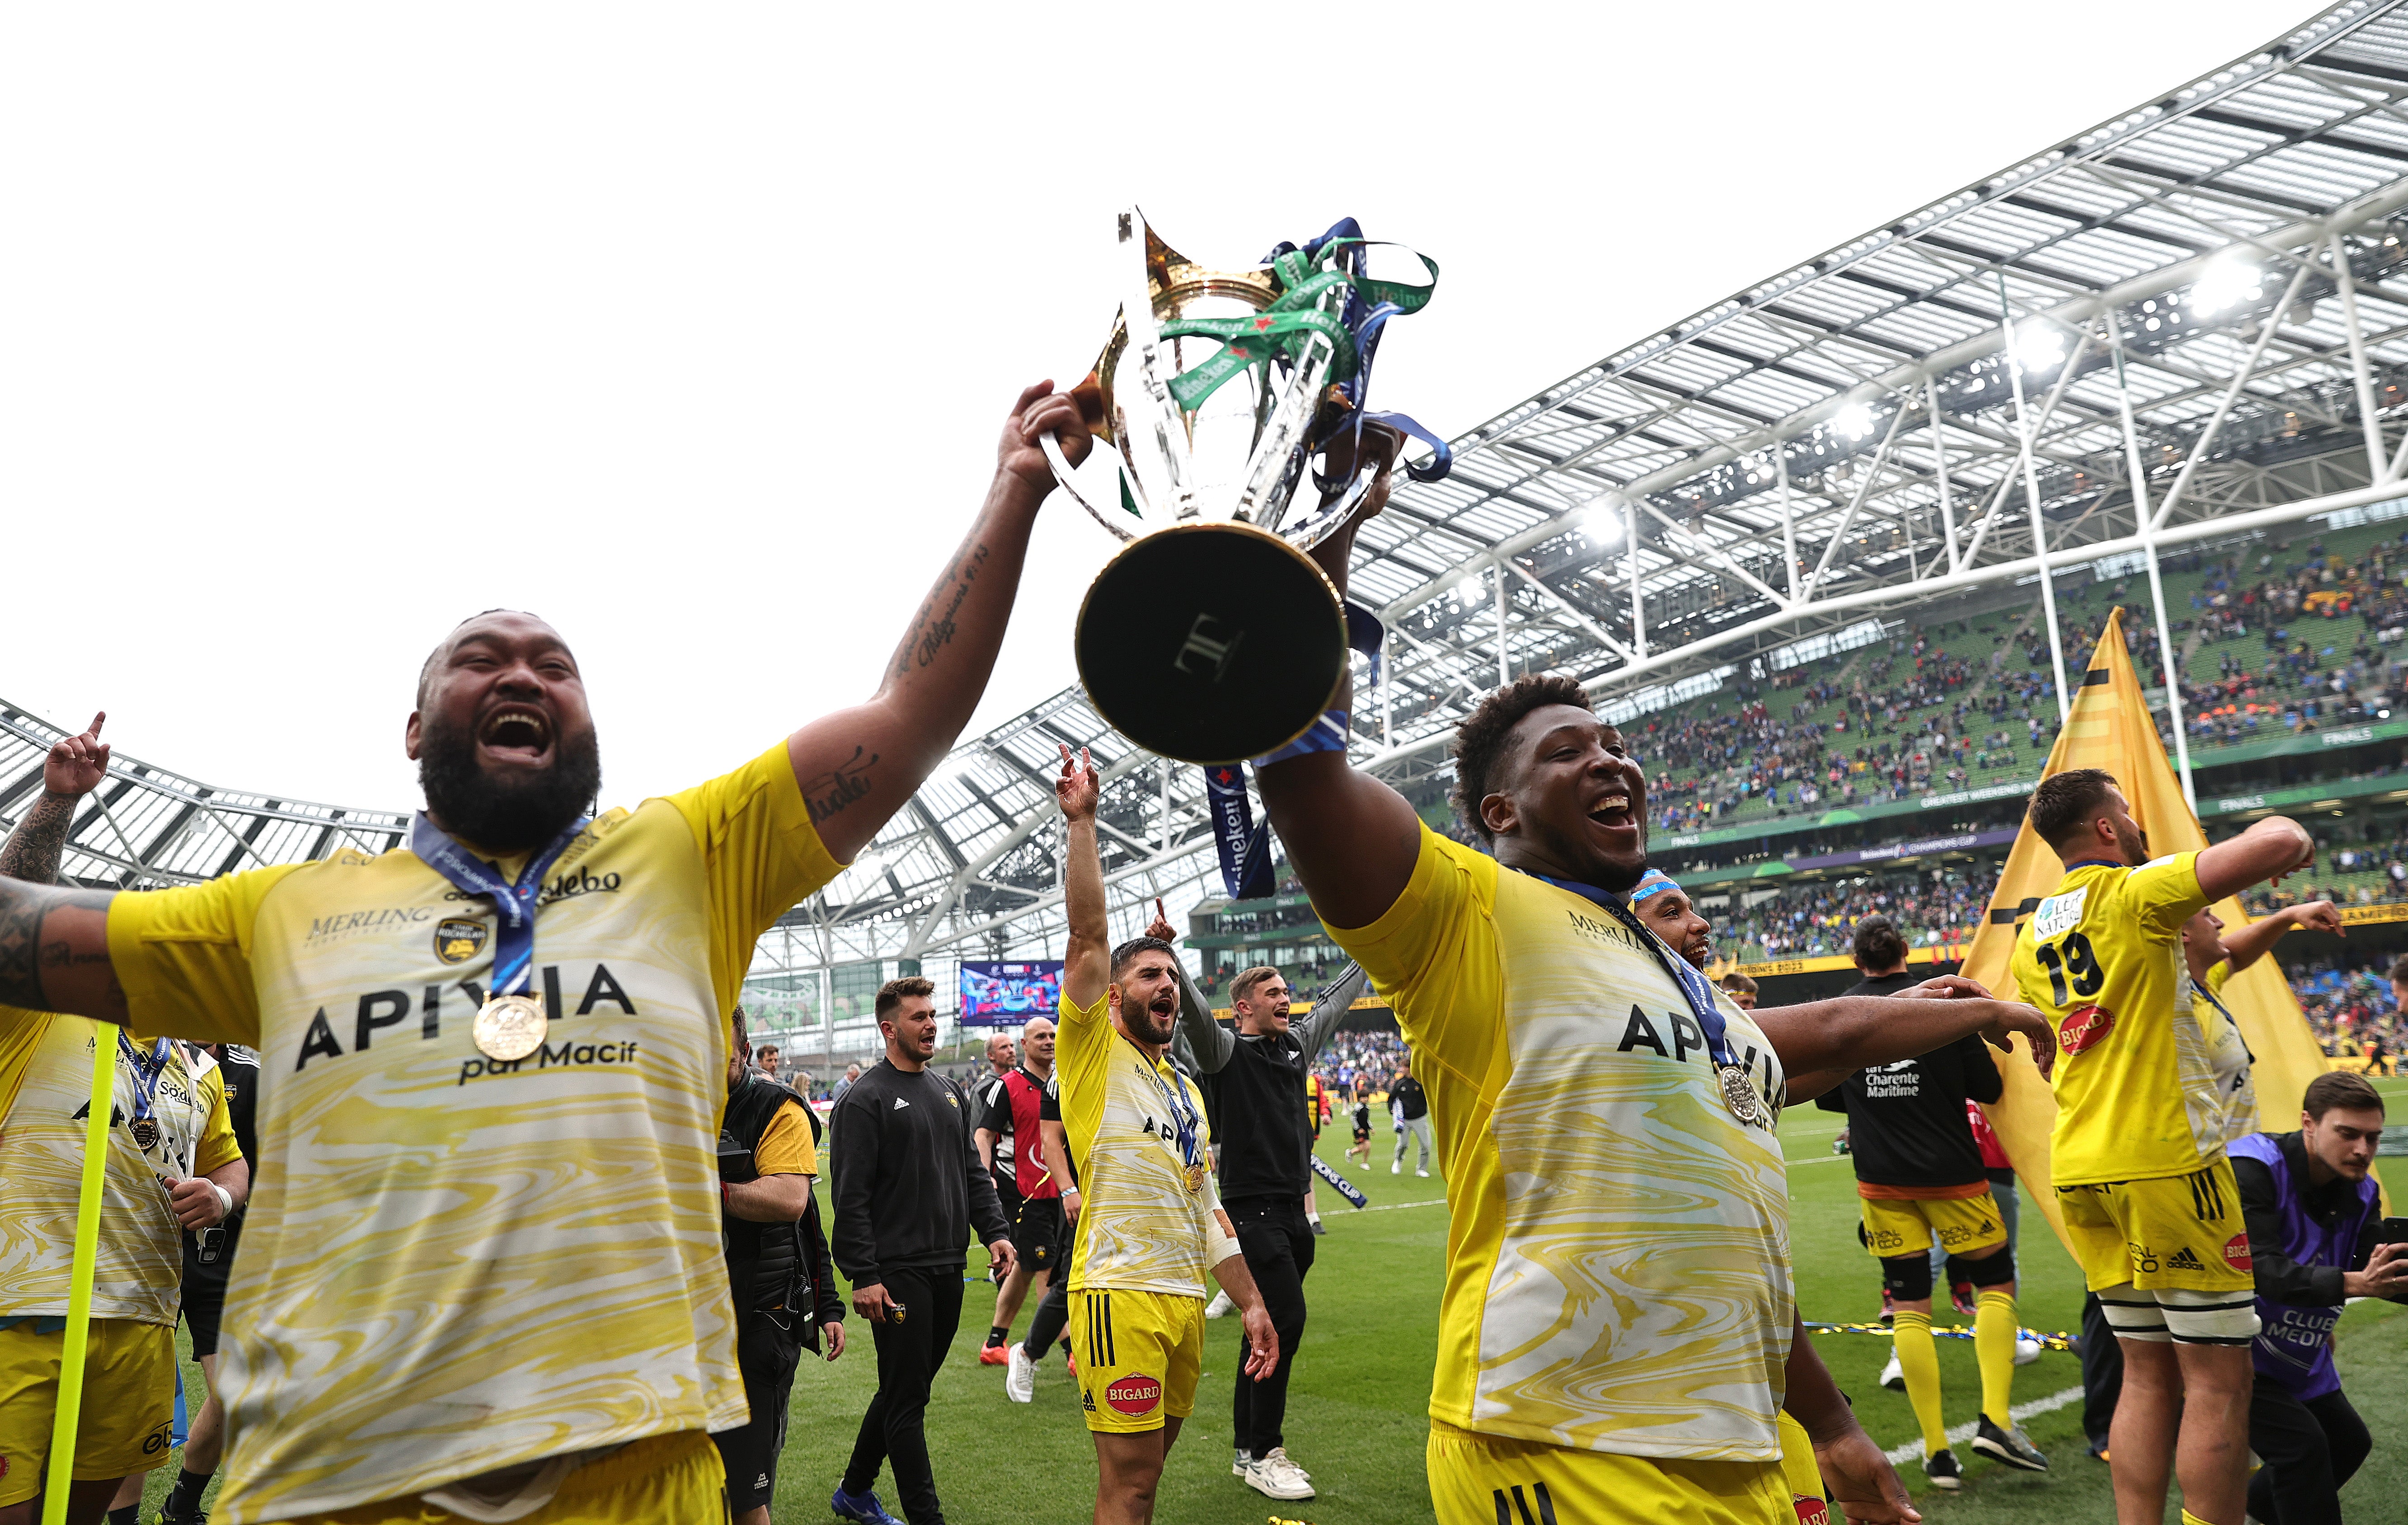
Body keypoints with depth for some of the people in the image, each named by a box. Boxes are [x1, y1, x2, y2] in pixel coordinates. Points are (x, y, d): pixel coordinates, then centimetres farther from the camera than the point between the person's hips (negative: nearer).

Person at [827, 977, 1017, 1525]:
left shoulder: (951, 1094, 14)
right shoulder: (867, 1099, -9)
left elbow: (974, 1173, 16)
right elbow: (852, 1196, -13)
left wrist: (995, 1232, 3)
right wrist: (863, 1276, -17)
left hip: (947, 1270, 7)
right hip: (899, 1273, -7)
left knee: (905, 1391, 17)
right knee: (907, 1401, -1)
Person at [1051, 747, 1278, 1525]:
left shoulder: (1187, 1092, 20)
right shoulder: (1093, 1052, 0)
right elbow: (1088, 934, -11)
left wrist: (1250, 1301, 15)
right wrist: (1081, 821, -14)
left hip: (1186, 1296, 7)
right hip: (1120, 1293, -7)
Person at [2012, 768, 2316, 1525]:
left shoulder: (2031, 935, 14)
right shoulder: (2133, 894, -9)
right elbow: (2278, 842, -19)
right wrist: (2290, 836, 4)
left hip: (2079, 1170, 7)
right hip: (2165, 1163, -7)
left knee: (2149, 1375, 14)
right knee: (2219, 1381, 1)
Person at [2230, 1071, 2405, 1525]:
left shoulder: (2361, 1192, -1)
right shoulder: (2254, 1168, -26)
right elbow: (2259, 1269, -34)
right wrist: (2352, 1283, -46)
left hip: (2300, 1355, 9)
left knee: (2349, 1442, 19)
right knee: (2302, 1440, -19)